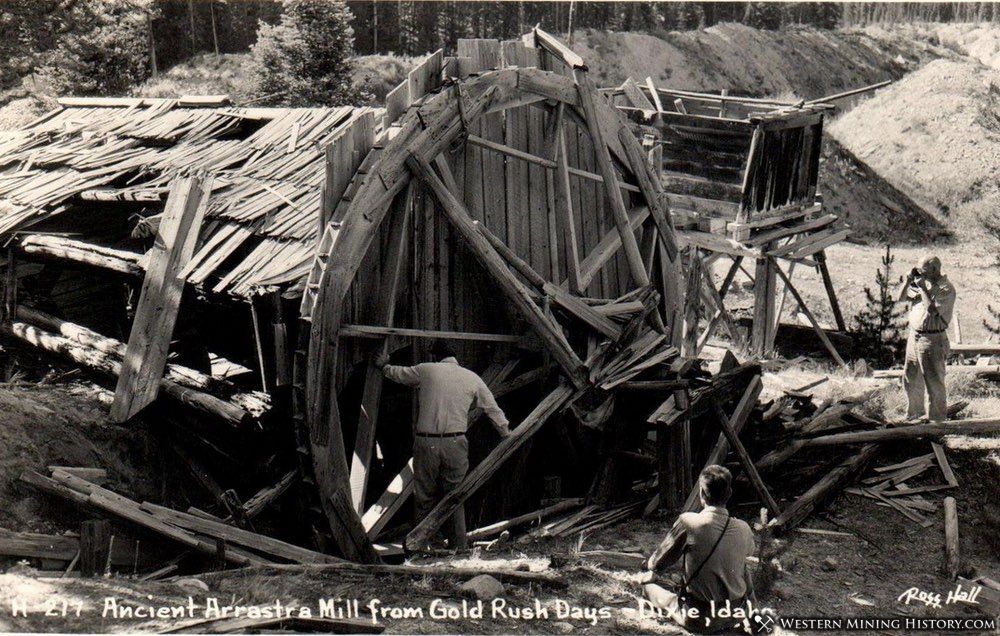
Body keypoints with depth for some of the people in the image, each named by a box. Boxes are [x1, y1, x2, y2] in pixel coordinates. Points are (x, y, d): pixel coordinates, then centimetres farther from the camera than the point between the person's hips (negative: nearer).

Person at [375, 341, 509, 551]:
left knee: (423, 497, 7)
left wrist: (384, 365, 44)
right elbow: (494, 411, 14)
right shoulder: (472, 378, 8)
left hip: (426, 442, -1)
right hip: (455, 444, 1)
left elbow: (398, 373, 22)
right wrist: (509, 438, 26)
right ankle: (459, 545, 9)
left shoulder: (426, 370, 3)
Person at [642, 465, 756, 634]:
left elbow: (657, 564, -5)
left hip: (698, 620, -3)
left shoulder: (688, 522, -19)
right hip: (735, 617, 3)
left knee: (649, 587, 21)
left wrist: (648, 564, 19)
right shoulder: (743, 529, -7)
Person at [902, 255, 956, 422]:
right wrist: (909, 280, -5)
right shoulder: (924, 282, 7)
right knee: (911, 377, 19)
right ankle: (915, 411, 37)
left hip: (932, 340, -8)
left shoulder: (947, 289, -16)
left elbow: (932, 309, -27)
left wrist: (923, 288, -21)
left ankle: (937, 419, 9)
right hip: (914, 336, 8)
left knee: (934, 383, -1)